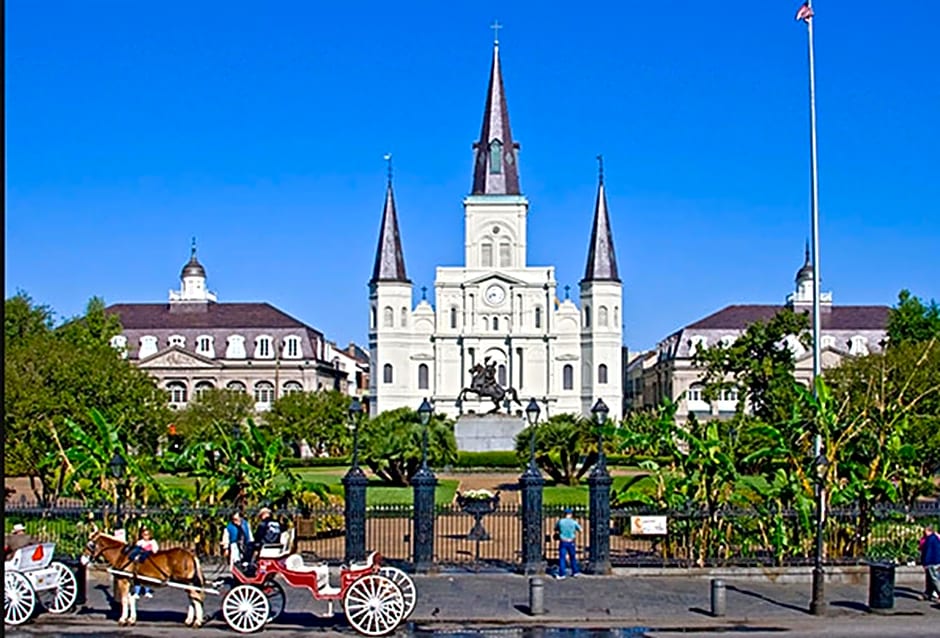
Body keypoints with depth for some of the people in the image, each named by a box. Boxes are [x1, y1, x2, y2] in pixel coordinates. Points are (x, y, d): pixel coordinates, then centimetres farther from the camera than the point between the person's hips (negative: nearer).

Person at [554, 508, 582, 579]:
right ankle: (575, 572, 26)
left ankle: (561, 574, -6)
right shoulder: (574, 522, -5)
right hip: (571, 542, 1)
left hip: (562, 542, -1)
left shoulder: (560, 521, -3)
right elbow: (580, 530, 8)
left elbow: (555, 529, 13)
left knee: (562, 558, 0)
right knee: (573, 557, 17)